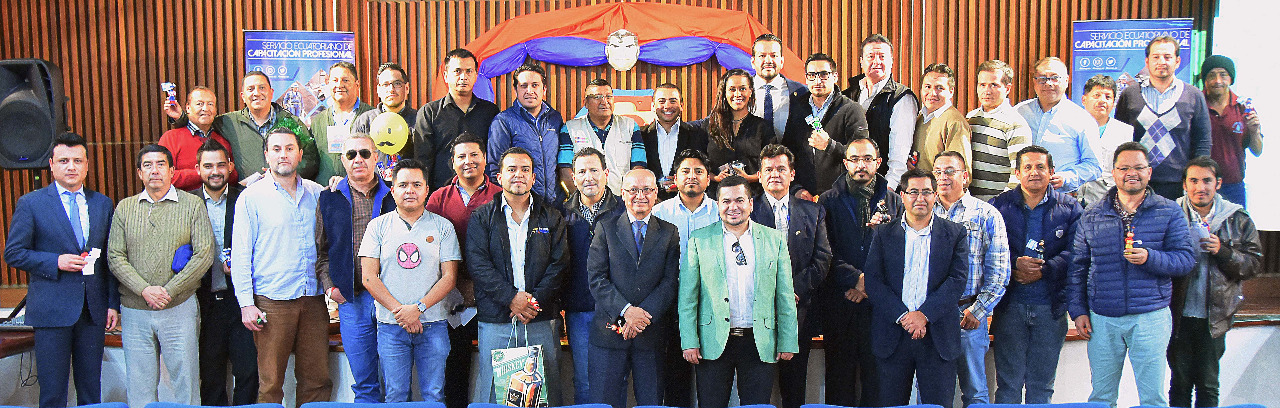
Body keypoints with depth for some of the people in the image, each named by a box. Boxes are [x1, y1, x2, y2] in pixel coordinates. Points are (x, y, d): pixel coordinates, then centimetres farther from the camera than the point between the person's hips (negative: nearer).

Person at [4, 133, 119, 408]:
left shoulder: (103, 204, 10)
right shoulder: (30, 204, 1)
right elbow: (13, 253, -1)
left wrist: (113, 303, 6)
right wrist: (55, 262, -16)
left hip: (93, 311, 3)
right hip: (51, 311, -3)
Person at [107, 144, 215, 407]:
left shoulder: (192, 205, 1)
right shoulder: (125, 208, 9)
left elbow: (204, 255, -6)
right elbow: (115, 257, 3)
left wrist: (169, 291, -12)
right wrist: (145, 290, -12)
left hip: (179, 309, -2)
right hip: (134, 312, 2)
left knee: (185, 382, 2)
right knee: (139, 387, 8)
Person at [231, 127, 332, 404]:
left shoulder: (317, 194, 10)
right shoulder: (252, 197, 1)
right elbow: (240, 254, -1)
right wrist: (246, 303, -6)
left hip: (313, 299, 3)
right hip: (272, 301, -3)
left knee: (317, 380, 5)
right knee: (270, 383, 0)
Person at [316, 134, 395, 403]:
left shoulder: (393, 194, 5)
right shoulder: (329, 199, 10)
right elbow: (320, 250, 16)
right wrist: (329, 285, 4)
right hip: (352, 300, 1)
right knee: (364, 383, 7)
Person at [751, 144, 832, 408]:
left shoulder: (813, 212, 12)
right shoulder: (747, 210, 5)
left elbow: (823, 258, 5)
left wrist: (796, 288, -9)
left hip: (798, 310, 2)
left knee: (795, 384, 7)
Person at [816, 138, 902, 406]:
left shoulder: (894, 202, 11)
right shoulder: (829, 201, 6)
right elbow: (826, 253, -3)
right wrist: (857, 278, -11)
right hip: (840, 304, 0)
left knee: (876, 375, 2)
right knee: (839, 375, 4)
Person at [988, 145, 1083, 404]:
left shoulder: (1070, 208, 5)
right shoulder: (999, 205, 5)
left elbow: (1074, 251, -5)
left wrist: (1043, 270, -16)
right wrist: (1015, 264, -17)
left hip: (1051, 306, 1)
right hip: (1010, 304, -1)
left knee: (1042, 385, 10)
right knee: (1008, 383, 4)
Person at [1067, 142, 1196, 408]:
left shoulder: (1169, 212, 4)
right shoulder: (1092, 216, 9)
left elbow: (1186, 259, -1)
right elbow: (1077, 266, 10)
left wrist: (1150, 258, -19)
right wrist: (1078, 310, 4)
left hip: (1150, 317, -2)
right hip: (1102, 319, 2)